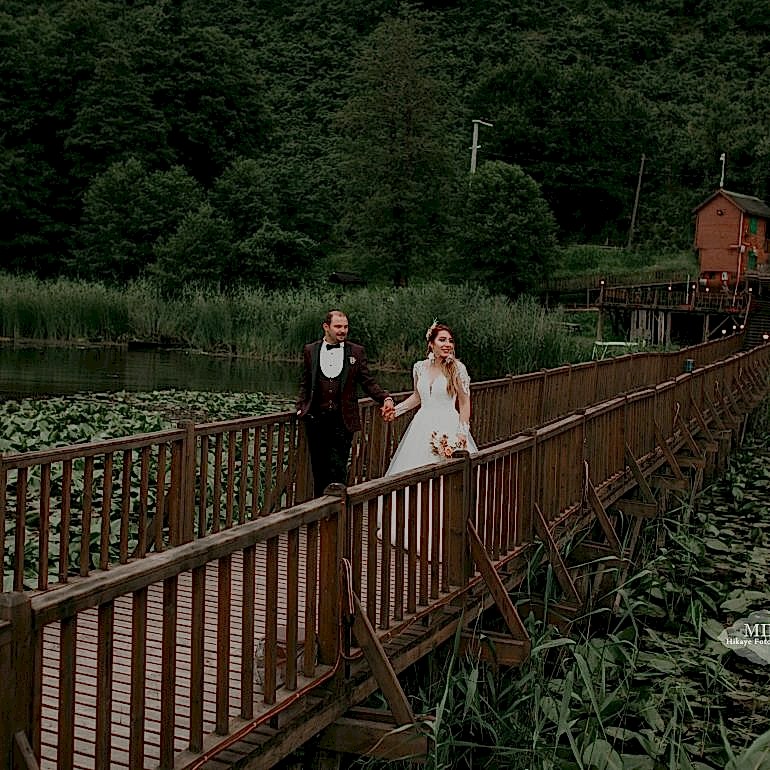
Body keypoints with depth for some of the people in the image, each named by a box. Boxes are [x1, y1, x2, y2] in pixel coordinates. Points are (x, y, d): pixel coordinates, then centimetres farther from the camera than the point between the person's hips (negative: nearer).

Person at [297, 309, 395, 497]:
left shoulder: (357, 351, 5)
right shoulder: (310, 350, 9)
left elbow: (368, 382, 5)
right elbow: (305, 384, 15)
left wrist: (385, 398, -10)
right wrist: (301, 408, 3)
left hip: (343, 420, -2)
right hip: (315, 418, 2)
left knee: (338, 469, -6)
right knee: (319, 469, 7)